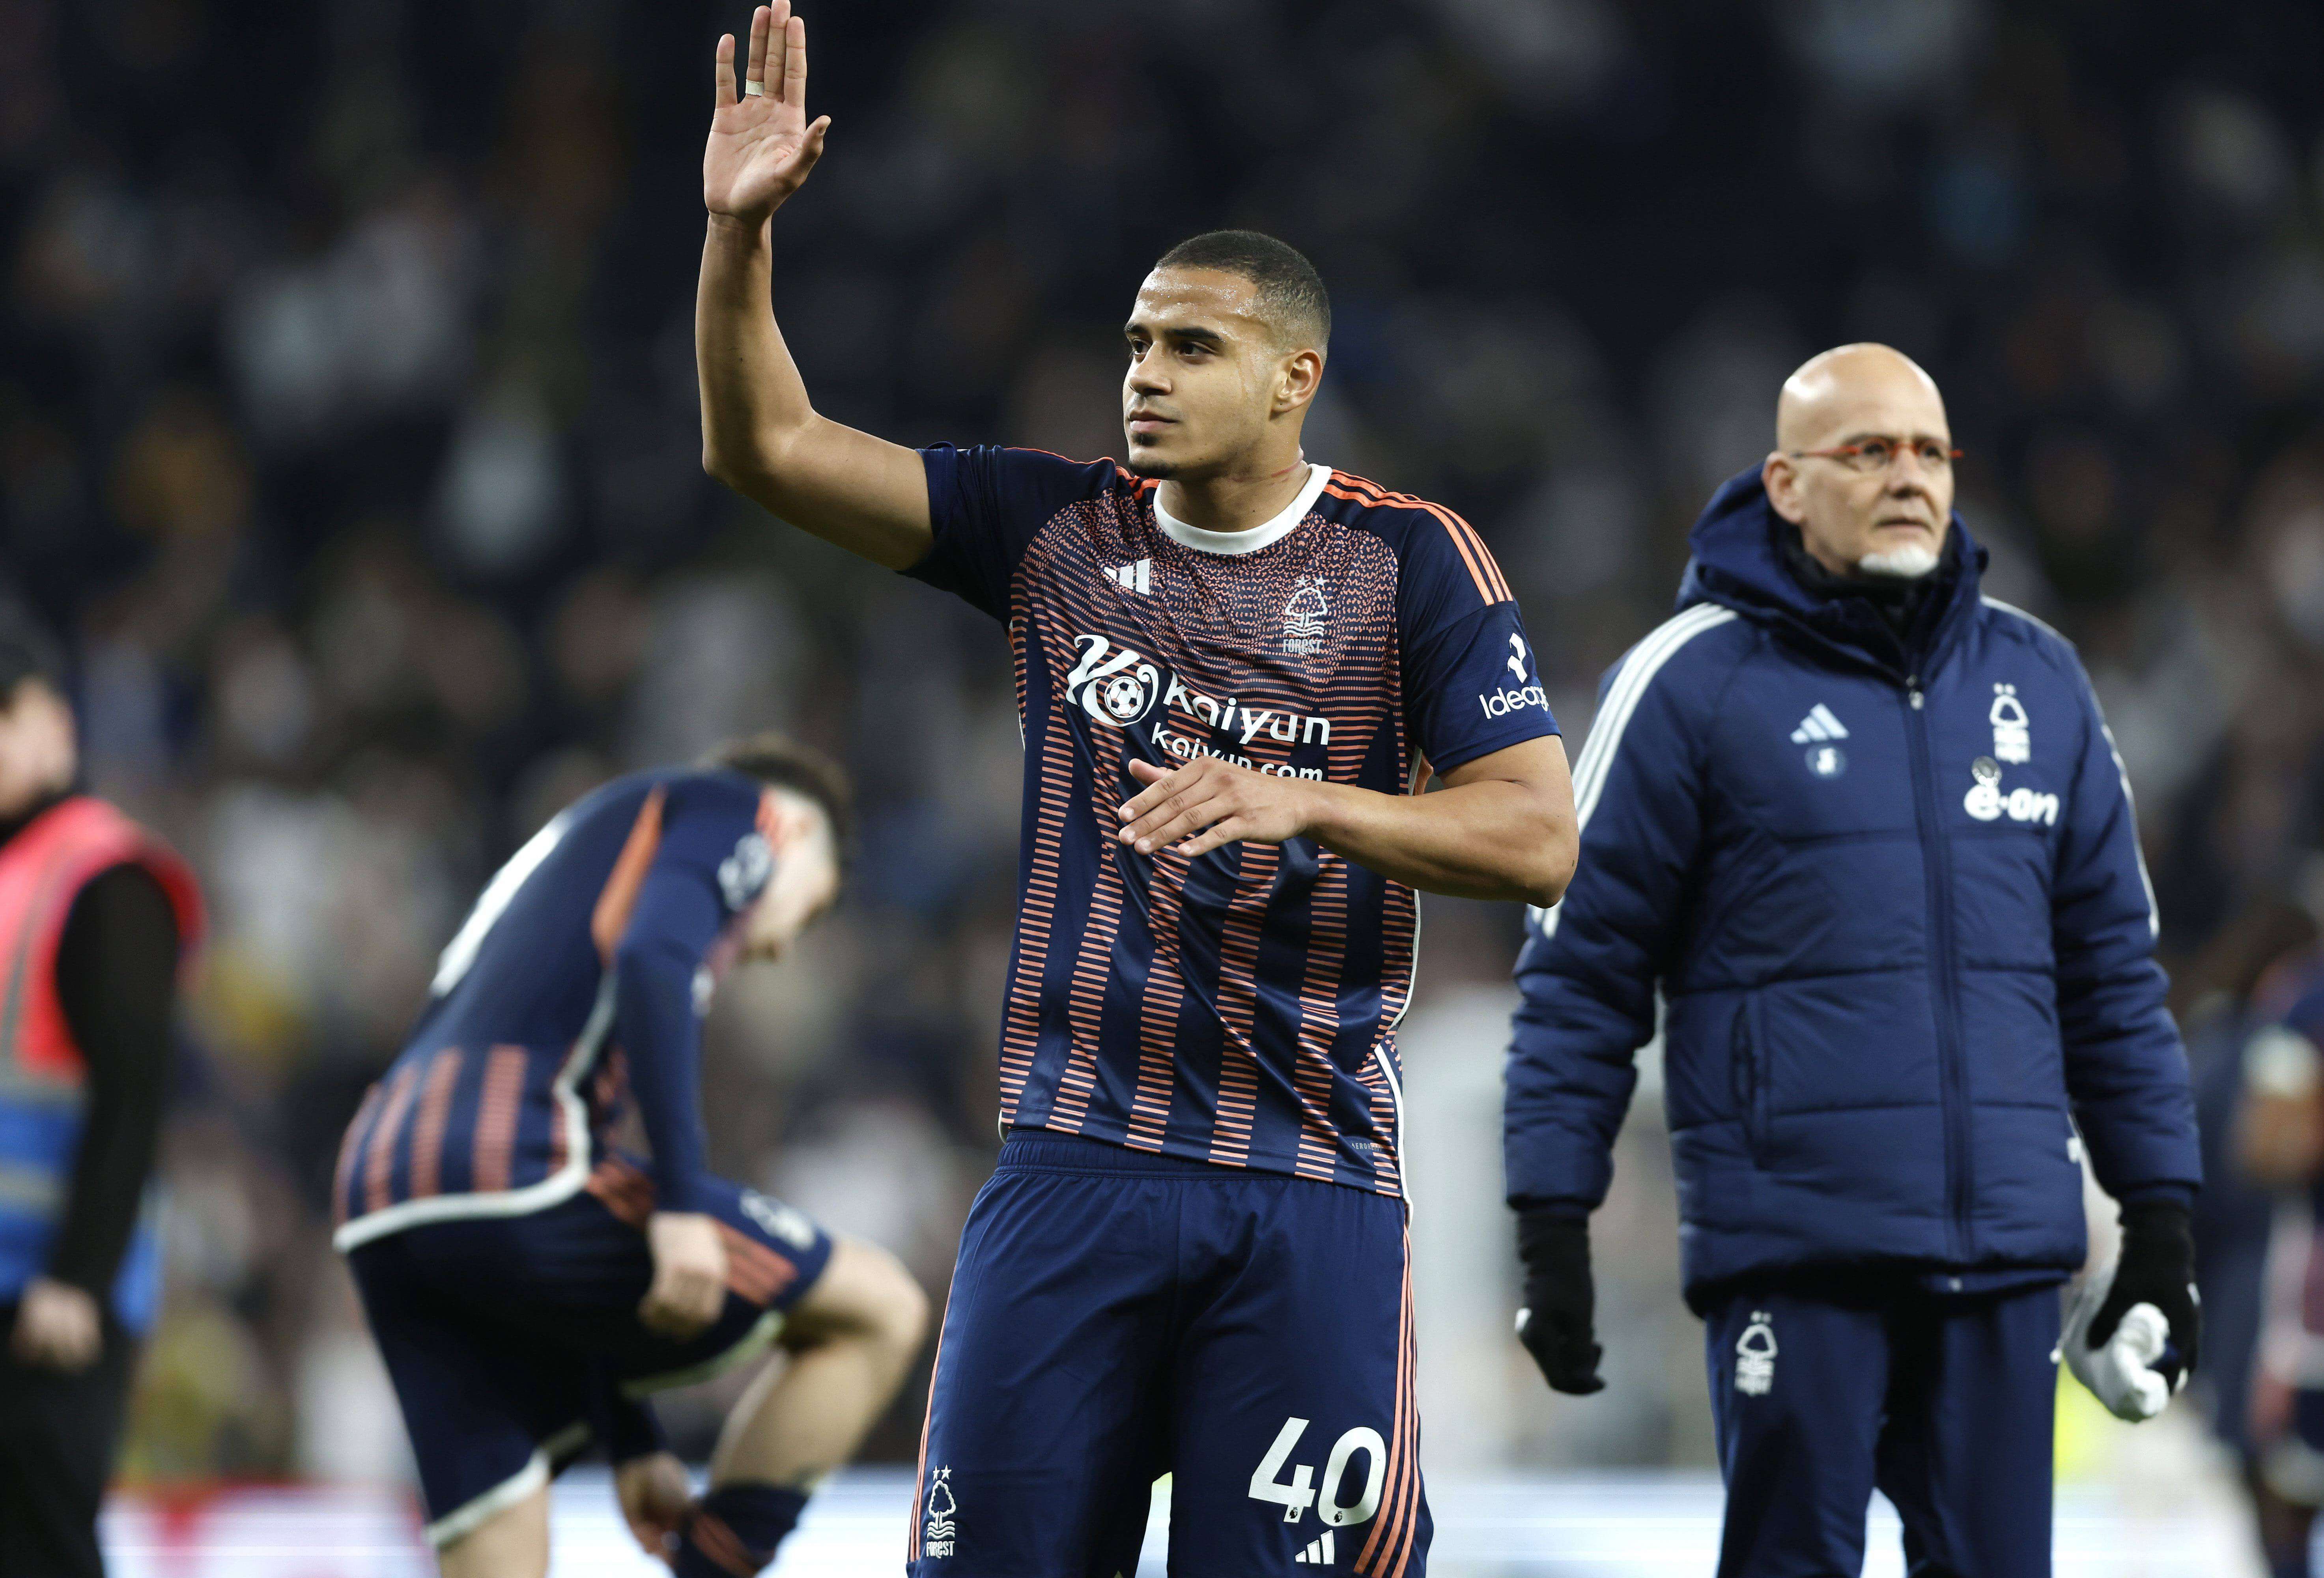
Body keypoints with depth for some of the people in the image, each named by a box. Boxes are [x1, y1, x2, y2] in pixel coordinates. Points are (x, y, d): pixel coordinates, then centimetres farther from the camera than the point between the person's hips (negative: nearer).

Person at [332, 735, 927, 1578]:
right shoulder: (733, 809, 14)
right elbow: (652, 963, -11)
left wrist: (633, 1446, 31)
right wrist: (683, 1204, -18)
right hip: (511, 1161, -8)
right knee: (878, 1306, 6)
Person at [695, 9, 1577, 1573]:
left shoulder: (1408, 562, 0)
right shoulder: (1058, 531, 8)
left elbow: (1538, 839, -8)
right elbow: (767, 447, 6)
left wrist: (1303, 802, -22)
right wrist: (742, 231, -8)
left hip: (1312, 1186, -2)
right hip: (1078, 1162, 2)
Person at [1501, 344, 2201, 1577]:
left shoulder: (2037, 679, 12)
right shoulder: (1696, 679, -1)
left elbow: (2112, 966, 17)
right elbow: (1583, 968, 0)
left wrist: (2161, 1217, 13)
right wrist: (1553, 1228, -5)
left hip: (2006, 1244, 4)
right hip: (1793, 1238, -4)